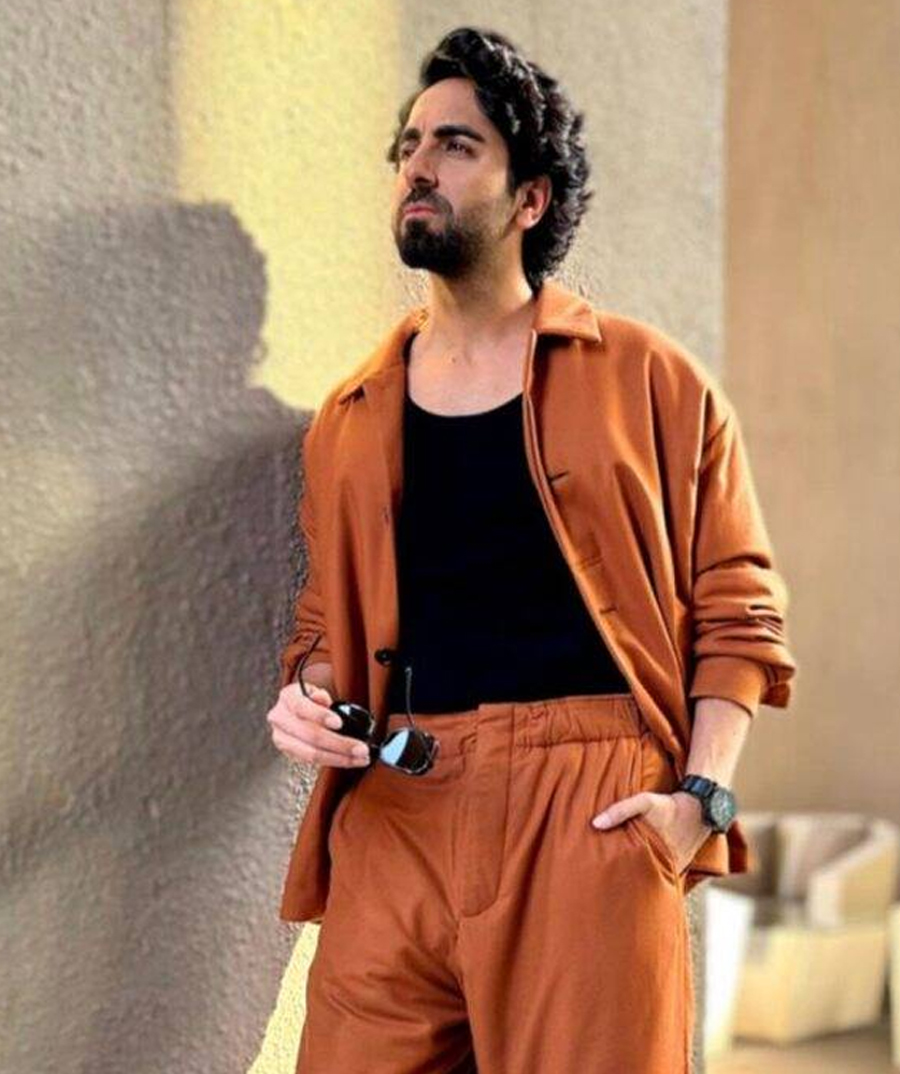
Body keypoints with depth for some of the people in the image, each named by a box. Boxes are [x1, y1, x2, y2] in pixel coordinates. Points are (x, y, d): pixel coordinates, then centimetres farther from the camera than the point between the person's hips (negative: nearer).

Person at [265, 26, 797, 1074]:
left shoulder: (650, 382, 6)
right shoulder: (349, 419, 16)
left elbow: (736, 608, 6)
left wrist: (703, 796, -7)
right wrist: (304, 701, 4)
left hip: (590, 819, -3)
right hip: (392, 818, 3)